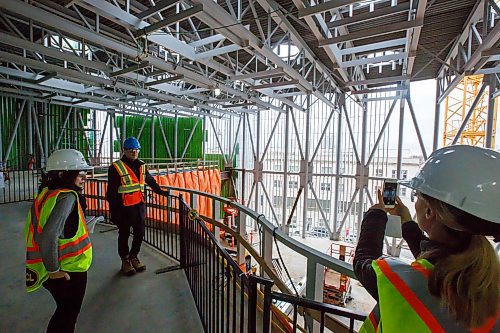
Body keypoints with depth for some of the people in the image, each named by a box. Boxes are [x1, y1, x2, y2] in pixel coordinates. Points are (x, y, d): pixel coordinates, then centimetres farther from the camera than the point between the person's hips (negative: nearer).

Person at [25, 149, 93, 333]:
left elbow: (39, 231, 9)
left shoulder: (45, 193, 2)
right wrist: (53, 270, -20)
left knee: (65, 311, 28)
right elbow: (48, 238, -33)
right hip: (68, 272, -8)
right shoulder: (67, 196, -24)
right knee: (67, 317, 16)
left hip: (59, 269, 8)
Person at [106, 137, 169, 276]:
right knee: (124, 235, 11)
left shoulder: (141, 166, 8)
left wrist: (161, 192, 25)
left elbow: (151, 181, 22)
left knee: (139, 233, 13)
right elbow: (111, 192, -9)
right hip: (123, 207, -5)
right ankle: (125, 260, 29)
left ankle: (133, 256, 35)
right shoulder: (116, 168, -10)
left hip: (139, 205, 5)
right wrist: (113, 211, -10)